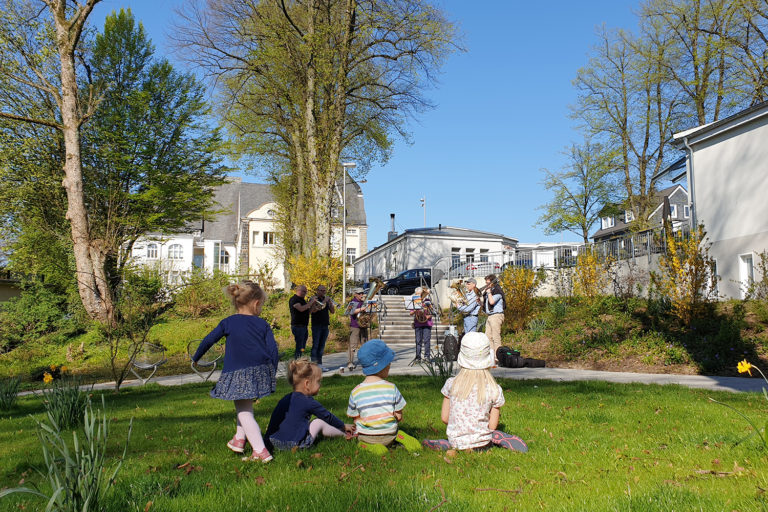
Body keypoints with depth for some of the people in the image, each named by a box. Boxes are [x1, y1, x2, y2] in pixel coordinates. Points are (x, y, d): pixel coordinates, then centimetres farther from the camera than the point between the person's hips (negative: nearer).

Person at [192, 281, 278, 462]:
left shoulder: (228, 322, 1)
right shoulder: (263, 324, 4)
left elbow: (208, 340, 7)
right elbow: (273, 349, 1)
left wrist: (196, 357, 24)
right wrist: (273, 372, 14)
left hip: (238, 374, -3)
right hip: (260, 372, 4)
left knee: (244, 413, 1)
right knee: (245, 406, 27)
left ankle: (261, 452, -7)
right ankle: (239, 439, 33)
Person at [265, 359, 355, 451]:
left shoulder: (285, 399, 14)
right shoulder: (308, 402, -6)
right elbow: (327, 417, 7)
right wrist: (344, 427, 22)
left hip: (274, 441, 8)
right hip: (294, 444, -8)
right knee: (319, 422, 4)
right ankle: (344, 435, 22)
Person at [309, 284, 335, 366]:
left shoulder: (327, 299, 13)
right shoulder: (314, 299, -4)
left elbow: (333, 311, 11)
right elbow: (313, 310, -19)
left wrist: (330, 302, -7)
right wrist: (324, 302, -22)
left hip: (325, 325, 6)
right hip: (316, 325, -6)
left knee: (322, 345, 8)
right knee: (315, 345, -8)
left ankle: (319, 364, 13)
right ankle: (313, 363, -7)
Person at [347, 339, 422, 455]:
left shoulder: (355, 392, -8)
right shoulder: (391, 388, -9)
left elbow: (355, 418, 0)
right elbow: (399, 416, -3)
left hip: (366, 436, -1)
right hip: (388, 436, 2)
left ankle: (369, 445, -4)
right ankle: (399, 437, -2)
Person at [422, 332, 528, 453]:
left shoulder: (451, 384, -8)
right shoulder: (495, 390, -11)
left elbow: (444, 418, -1)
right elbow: (492, 426, -5)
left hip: (456, 443, 2)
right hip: (481, 444, -2)